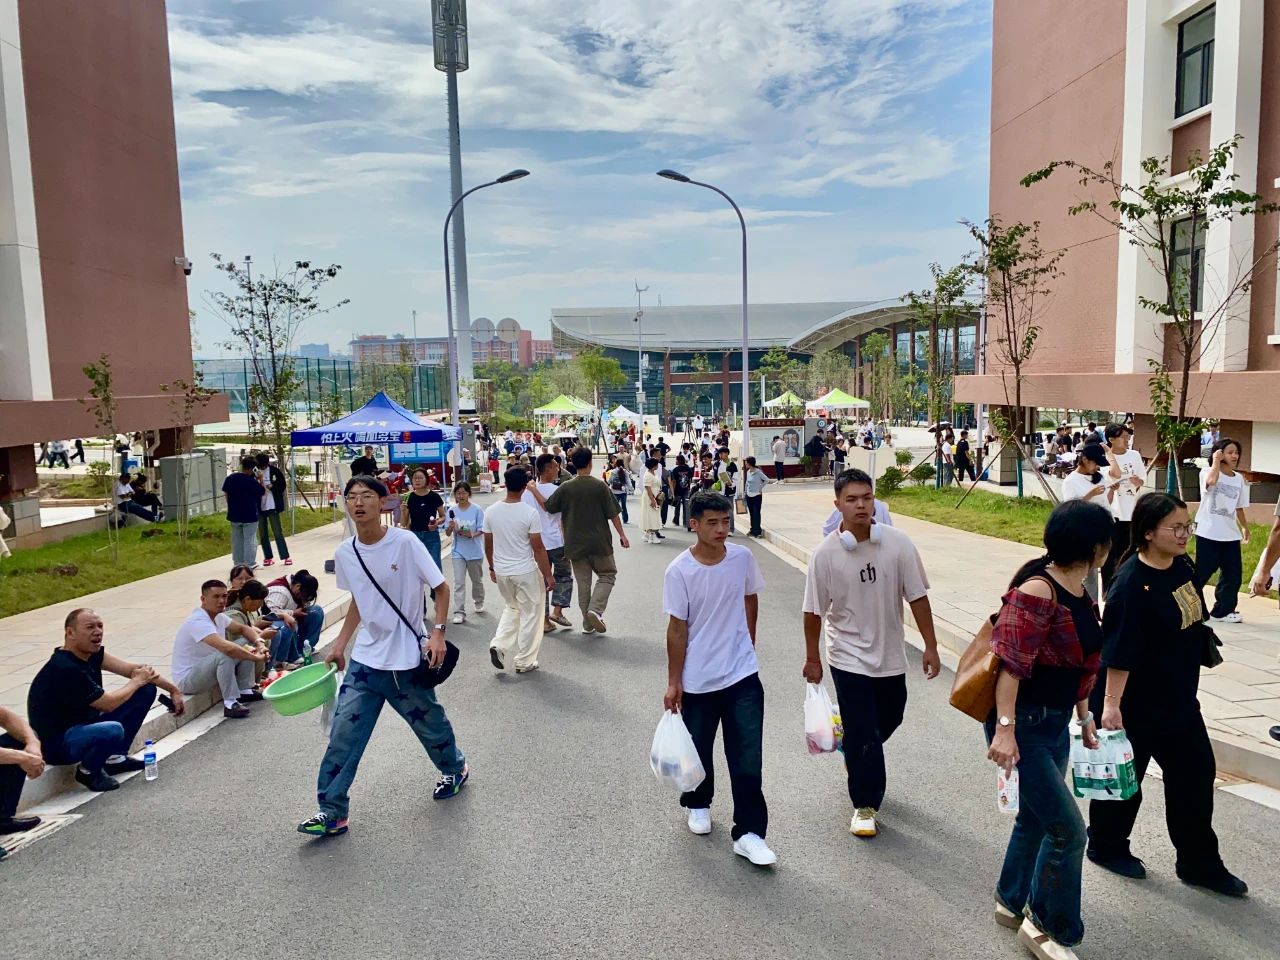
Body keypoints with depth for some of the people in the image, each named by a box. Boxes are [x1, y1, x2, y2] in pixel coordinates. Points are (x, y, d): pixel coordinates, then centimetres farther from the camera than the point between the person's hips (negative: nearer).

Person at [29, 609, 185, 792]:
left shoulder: (91, 652, -2)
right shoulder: (66, 669, -28)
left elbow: (134, 668, -2)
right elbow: (108, 704, -22)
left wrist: (173, 690, -6)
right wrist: (137, 681, -5)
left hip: (84, 724, 9)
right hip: (57, 743, -9)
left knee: (147, 690, 2)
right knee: (113, 730, -39)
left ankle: (114, 757, 12)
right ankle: (88, 771, -3)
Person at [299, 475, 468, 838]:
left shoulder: (405, 542, -16)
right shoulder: (345, 553, 0)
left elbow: (441, 588, -9)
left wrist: (437, 633, -18)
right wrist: (340, 645, 13)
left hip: (407, 660, -4)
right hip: (365, 659, 4)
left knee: (429, 723, 15)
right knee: (343, 732, -1)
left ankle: (455, 769, 43)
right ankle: (332, 812, 11)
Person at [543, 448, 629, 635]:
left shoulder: (565, 487, -4)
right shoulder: (599, 485, -9)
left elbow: (547, 507, 3)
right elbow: (613, 514, -6)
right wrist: (622, 535, 3)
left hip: (575, 544, 3)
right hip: (599, 542, -3)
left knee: (583, 582, 12)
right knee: (607, 575, 13)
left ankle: (588, 623, 17)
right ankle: (595, 610, -8)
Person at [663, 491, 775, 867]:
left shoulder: (743, 558, -7)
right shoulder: (679, 571, -16)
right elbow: (677, 629, -11)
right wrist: (673, 682, -7)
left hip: (742, 674, 2)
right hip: (697, 680, -1)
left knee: (747, 757, -1)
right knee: (699, 751, 17)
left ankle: (748, 833, 11)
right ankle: (697, 804, 43)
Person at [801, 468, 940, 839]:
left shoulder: (897, 543, -13)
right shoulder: (826, 553, -16)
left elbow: (917, 597, -5)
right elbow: (814, 611, -7)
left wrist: (930, 646, -3)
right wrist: (812, 658, 0)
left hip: (890, 654, 3)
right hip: (850, 657, -3)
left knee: (889, 719, 21)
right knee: (862, 732, -1)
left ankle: (857, 756, 52)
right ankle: (865, 805, 19)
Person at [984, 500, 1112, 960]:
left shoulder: (1078, 590, 6)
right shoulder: (1037, 590, -23)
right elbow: (1012, 665, -25)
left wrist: (1085, 718, 22)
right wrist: (1005, 729, -27)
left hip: (1056, 723, 10)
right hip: (1025, 724, -10)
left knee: (1036, 817, 21)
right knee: (1067, 828, -4)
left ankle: (1012, 902, 41)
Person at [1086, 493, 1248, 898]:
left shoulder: (1184, 566, 0)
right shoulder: (1131, 583, -25)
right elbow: (1118, 651, -27)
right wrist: (1111, 703, -27)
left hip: (1178, 698, 8)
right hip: (1136, 704, -8)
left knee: (1196, 773, 14)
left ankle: (1200, 864, 29)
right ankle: (1106, 847, 32)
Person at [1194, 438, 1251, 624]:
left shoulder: (1239, 478, 11)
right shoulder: (1207, 472, -7)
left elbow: (1239, 507, 21)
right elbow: (1211, 481, -33)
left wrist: (1245, 527, 24)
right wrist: (1216, 461, -19)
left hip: (1230, 534, 6)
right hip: (1208, 533, -6)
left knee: (1233, 574, 7)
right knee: (1202, 573, -2)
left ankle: (1222, 611, 18)